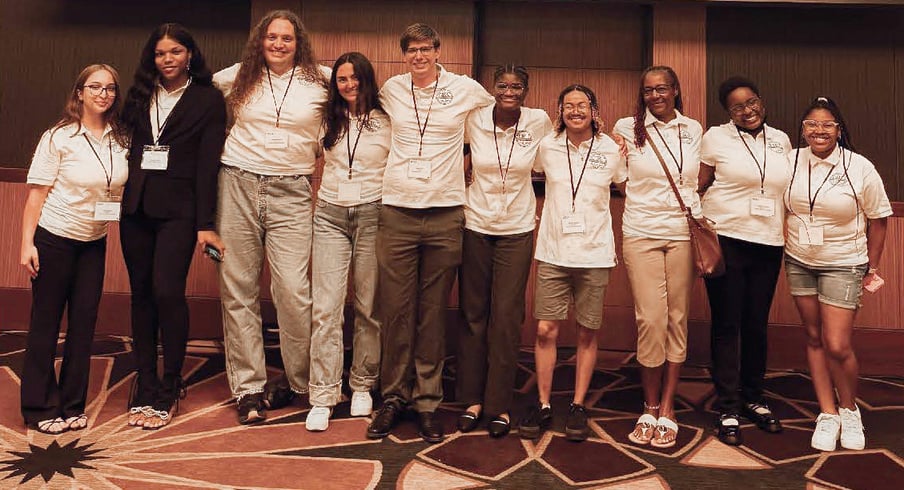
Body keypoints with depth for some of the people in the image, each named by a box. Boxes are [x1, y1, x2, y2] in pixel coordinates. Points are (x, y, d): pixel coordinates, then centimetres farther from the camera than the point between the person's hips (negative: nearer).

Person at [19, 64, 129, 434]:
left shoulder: (121, 140, 2)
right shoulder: (58, 138, -9)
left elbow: (123, 189, 12)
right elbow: (36, 194, -9)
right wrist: (27, 244, -14)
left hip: (94, 242, 4)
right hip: (54, 239, -4)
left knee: (84, 321, 6)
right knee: (45, 322, 4)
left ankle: (73, 405, 19)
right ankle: (40, 408, 16)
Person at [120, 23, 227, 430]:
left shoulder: (208, 98, 1)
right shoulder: (140, 95, 15)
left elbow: (208, 163, -5)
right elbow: (125, 147, 13)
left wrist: (205, 224, -10)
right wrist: (121, 195, 1)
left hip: (178, 209, -5)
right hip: (136, 206, 5)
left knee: (167, 291, -14)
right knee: (141, 295, 6)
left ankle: (168, 392, 2)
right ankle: (146, 389, 16)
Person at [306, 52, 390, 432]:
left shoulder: (387, 121, 3)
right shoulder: (328, 120, 11)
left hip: (372, 215, -2)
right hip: (330, 216, 2)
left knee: (368, 307, 5)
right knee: (325, 308, -5)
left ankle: (362, 385, 21)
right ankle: (322, 398, 0)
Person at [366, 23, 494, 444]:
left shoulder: (466, 89, 3)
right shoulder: (391, 89, 9)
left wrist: (467, 157, 11)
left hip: (445, 215, -1)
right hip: (397, 212, 1)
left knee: (434, 313, 5)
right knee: (395, 310, 2)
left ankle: (427, 401, 16)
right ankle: (393, 396, 16)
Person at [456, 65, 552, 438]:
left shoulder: (539, 122, -3)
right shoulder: (473, 120, -3)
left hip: (517, 230, -1)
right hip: (476, 226, 1)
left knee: (507, 317, 0)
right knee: (473, 314, 6)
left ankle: (500, 404, 12)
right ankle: (472, 398, 19)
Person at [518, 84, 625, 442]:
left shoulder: (611, 150, 1)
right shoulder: (547, 147, 2)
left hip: (594, 253, 0)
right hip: (553, 252, 1)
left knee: (587, 333, 6)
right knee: (546, 330, -1)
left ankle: (578, 407, 20)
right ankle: (543, 405, 14)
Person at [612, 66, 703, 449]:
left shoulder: (693, 130, 11)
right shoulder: (627, 128, 3)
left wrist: (699, 217, 14)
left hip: (684, 233, 2)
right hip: (642, 233, -2)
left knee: (677, 318, 3)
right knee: (650, 319, -8)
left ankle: (667, 409, 13)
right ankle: (650, 408, 8)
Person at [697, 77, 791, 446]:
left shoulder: (781, 140, 12)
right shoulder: (716, 137, -2)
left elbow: (787, 192, 19)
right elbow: (698, 187, -3)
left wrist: (788, 239, 14)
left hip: (768, 245, 4)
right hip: (725, 240, -4)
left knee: (756, 324, 11)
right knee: (727, 324, 1)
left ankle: (753, 399, 27)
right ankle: (728, 409, 9)